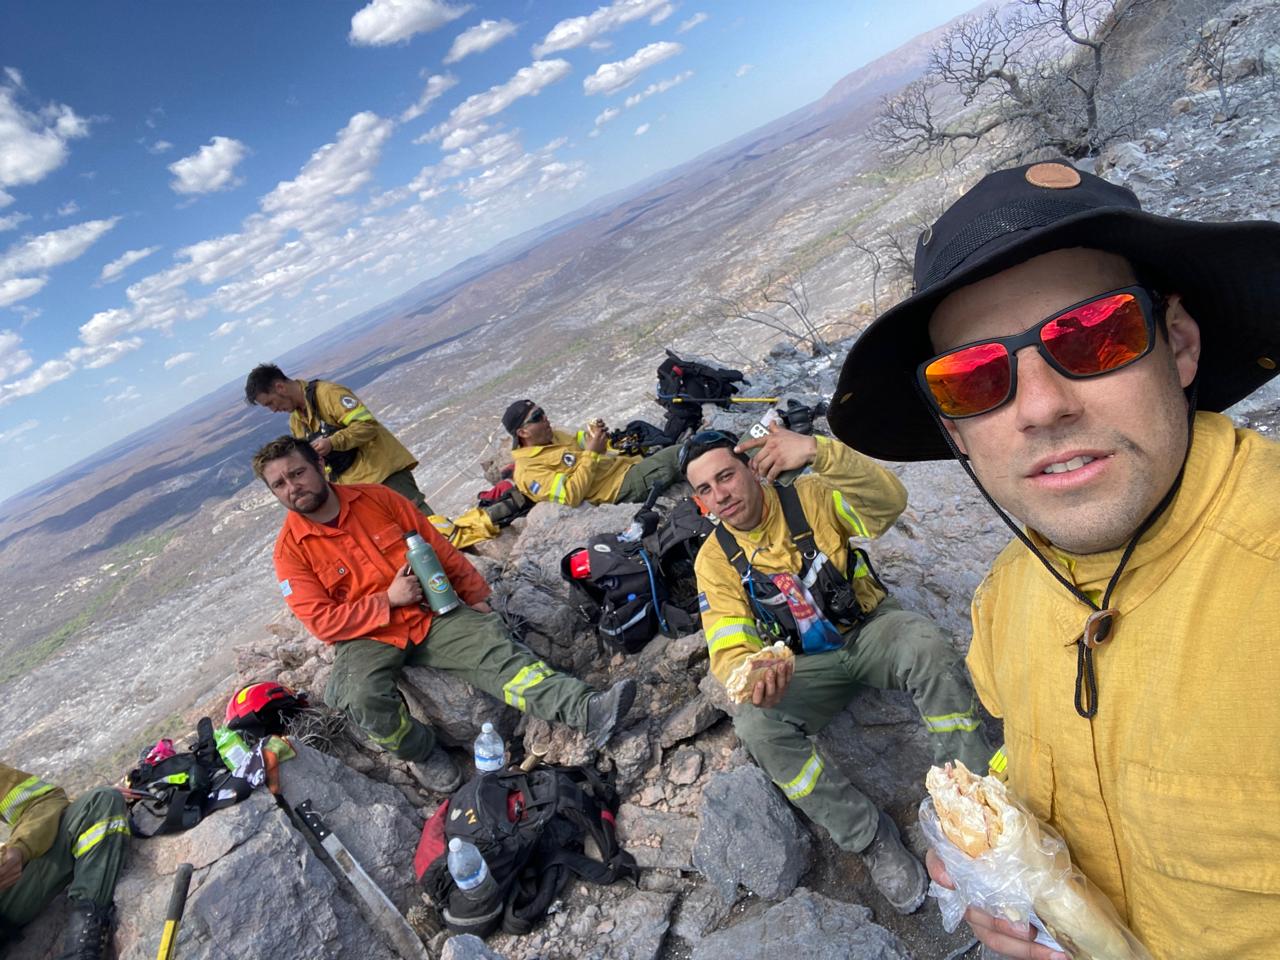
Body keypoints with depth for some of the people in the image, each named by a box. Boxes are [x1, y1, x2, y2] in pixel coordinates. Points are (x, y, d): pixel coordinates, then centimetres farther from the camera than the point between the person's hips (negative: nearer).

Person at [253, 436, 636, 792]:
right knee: (364, 698, -31)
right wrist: (388, 600, -18)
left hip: (429, 612, 2)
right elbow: (323, 622, -9)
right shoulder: (290, 550, -4)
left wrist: (475, 597, 7)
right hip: (367, 637, -1)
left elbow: (439, 548, 7)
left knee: (493, 646, -21)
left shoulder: (376, 498, 2)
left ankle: (586, 710, -33)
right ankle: (422, 754, -3)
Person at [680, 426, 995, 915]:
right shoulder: (714, 559, -8)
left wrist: (818, 451, -42)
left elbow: (890, 501, -27)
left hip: (870, 630, -1)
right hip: (804, 665, 1)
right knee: (755, 724, -27)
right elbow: (729, 649, -13)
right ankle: (871, 838, -11)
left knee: (926, 642, -34)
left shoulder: (810, 497, -12)